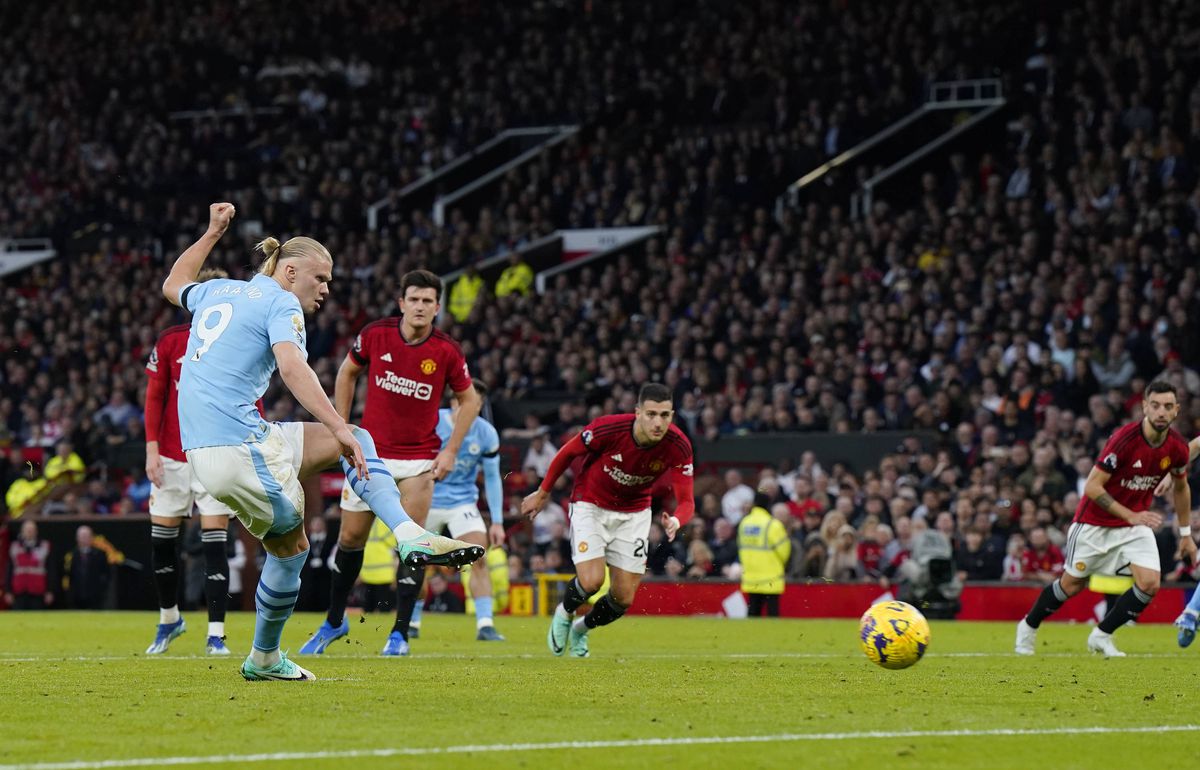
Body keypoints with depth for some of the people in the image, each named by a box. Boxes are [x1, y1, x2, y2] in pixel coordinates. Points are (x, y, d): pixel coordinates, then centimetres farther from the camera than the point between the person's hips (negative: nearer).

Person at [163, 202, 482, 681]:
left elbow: (174, 286, 44)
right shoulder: (280, 303, -4)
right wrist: (339, 429, -32)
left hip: (202, 454, 9)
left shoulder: (217, 292, 20)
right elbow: (291, 365, -24)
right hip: (239, 445, -9)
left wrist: (212, 233, 53)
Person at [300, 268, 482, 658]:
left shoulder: (447, 351, -11)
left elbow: (469, 398, 3)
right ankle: (334, 622, 25)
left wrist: (451, 451, -4)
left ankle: (400, 633, 0)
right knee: (350, 537, 7)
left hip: (419, 457, -1)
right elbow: (347, 372, 9)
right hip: (371, 452, 1)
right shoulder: (375, 334, -9)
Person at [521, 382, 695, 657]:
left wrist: (676, 521, -46)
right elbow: (567, 453, -11)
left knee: (623, 598, -1)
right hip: (591, 506, -3)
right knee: (591, 581, -21)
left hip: (634, 514, 3)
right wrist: (542, 493, 0)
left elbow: (686, 500, -22)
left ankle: (581, 629, 32)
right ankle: (564, 615, 15)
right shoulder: (608, 429, -29)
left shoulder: (678, 447, -22)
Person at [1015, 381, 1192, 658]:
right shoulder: (1125, 438, -27)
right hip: (1095, 523, -4)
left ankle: (1102, 636, 5)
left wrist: (1186, 534, 14)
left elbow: (1181, 488, 11)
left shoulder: (1177, 447, -10)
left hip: (1136, 523, 4)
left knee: (1149, 583, -15)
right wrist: (1130, 515, -30)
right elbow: (1092, 486, -25)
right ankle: (1028, 627, 34)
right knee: (1072, 584, 8)